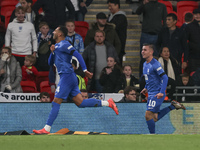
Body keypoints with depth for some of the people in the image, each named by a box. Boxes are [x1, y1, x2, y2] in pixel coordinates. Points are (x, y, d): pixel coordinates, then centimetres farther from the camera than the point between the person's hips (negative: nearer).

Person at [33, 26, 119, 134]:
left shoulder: (64, 45, -6)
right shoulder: (56, 46, 24)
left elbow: (77, 55, -16)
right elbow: (50, 63, 24)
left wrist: (85, 70, -22)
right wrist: (52, 52, 5)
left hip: (67, 75, -10)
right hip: (66, 76, 10)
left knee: (56, 102, -10)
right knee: (80, 103, 4)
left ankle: (46, 129, -10)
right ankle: (107, 103, 4)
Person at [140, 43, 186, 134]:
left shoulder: (155, 64, -15)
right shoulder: (145, 64, 12)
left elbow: (164, 78, -20)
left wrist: (162, 92, -27)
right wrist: (146, 88, 18)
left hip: (157, 94, -9)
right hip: (151, 94, 9)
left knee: (148, 115, -13)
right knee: (154, 118, 8)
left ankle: (152, 135, 0)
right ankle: (173, 106, 19)